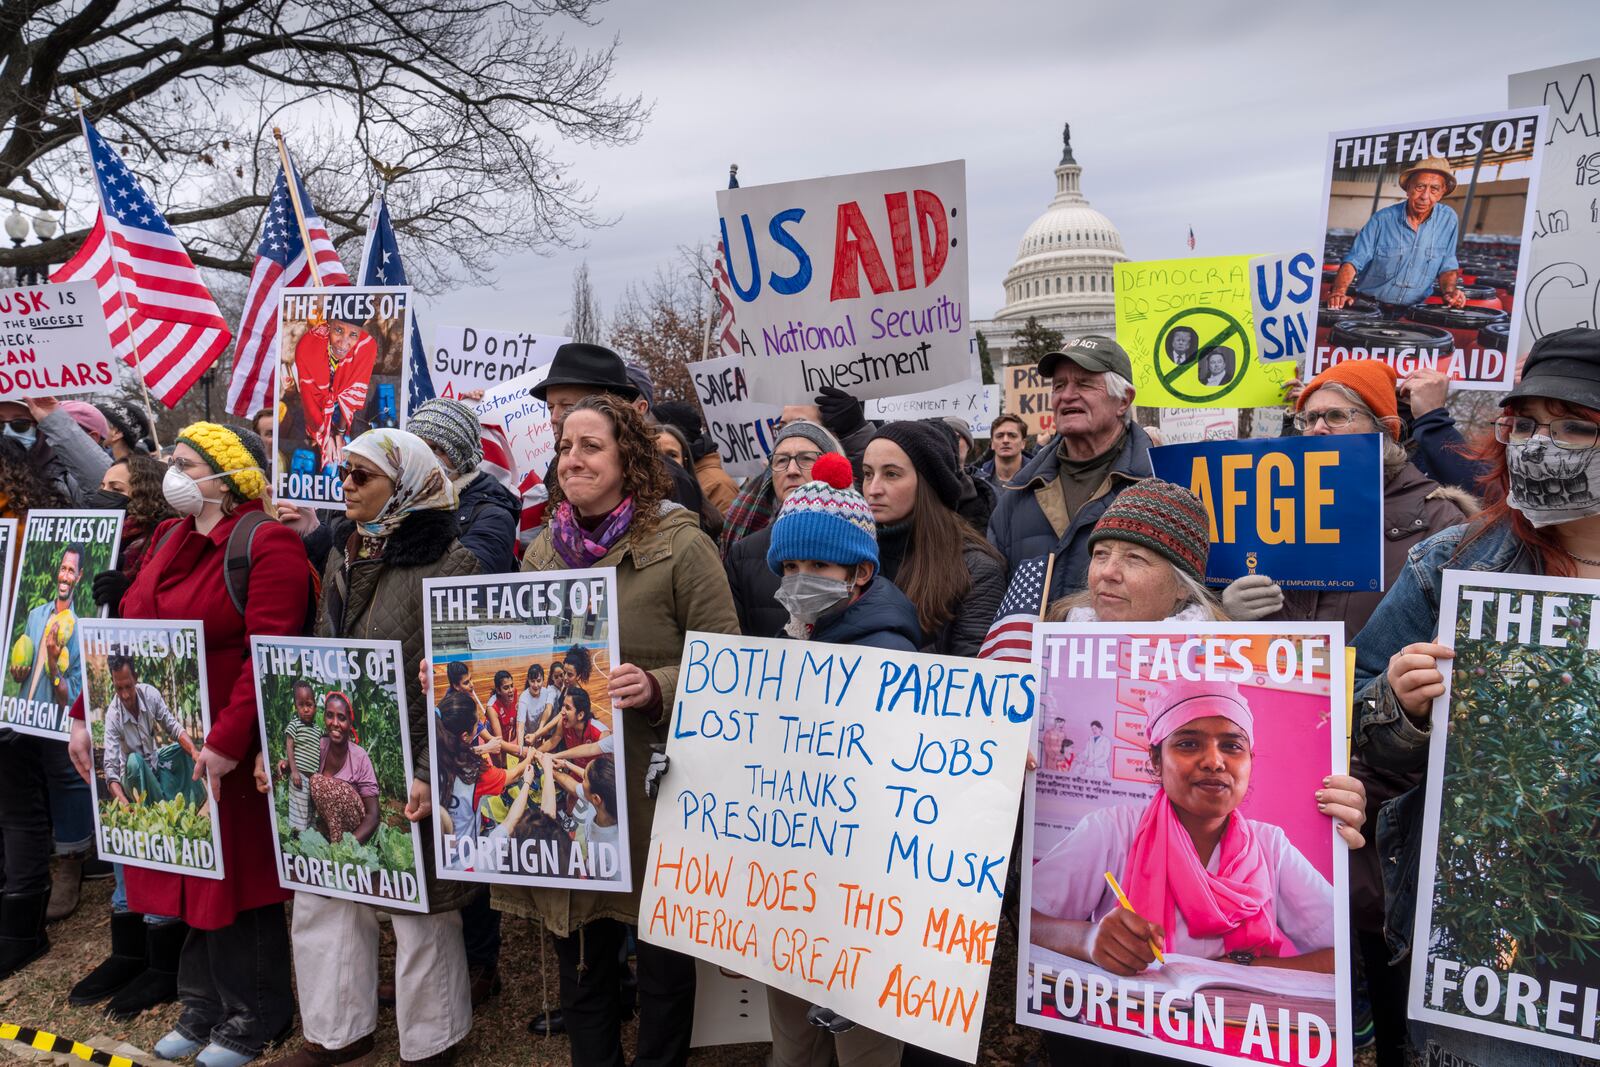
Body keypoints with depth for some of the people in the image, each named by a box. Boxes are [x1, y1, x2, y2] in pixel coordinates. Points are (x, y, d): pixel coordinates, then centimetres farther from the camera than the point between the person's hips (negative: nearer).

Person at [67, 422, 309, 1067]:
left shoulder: (267, 543, -15)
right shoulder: (167, 539, 11)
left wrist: (227, 742, -26)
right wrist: (86, 715, 9)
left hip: (225, 753, -7)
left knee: (235, 872, 6)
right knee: (190, 871, 18)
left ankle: (254, 1014, 25)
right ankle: (204, 1001, 36)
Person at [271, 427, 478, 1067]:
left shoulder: (446, 562, -14)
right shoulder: (342, 559, 10)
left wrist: (431, 773, -22)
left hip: (408, 773, -8)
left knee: (421, 912, 6)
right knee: (321, 898, 16)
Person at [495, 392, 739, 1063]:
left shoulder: (681, 545, -9)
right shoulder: (544, 548, 8)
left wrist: (655, 688, -27)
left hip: (653, 782, -5)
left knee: (662, 956, 11)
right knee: (579, 952, 19)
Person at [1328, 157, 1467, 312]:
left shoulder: (1448, 220, 2)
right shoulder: (1382, 219, -4)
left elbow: (1447, 267, 11)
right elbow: (1353, 261, -9)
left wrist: (1450, 291, -9)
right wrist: (1339, 292, -27)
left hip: (1411, 311, 2)